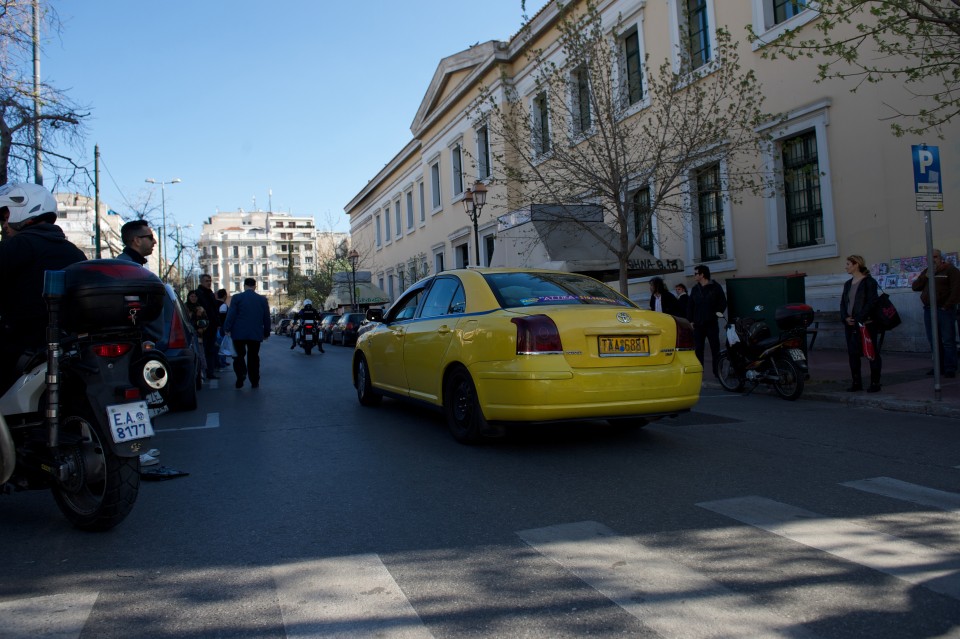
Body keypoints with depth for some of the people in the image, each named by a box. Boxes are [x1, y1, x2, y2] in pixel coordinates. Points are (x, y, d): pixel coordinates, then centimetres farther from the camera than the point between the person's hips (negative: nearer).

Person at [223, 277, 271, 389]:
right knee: (253, 357, 9)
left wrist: (227, 329, -2)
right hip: (256, 334, 2)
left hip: (239, 333, -2)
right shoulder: (262, 299, 4)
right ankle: (254, 382, 9)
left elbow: (231, 315, -8)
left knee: (239, 355, 8)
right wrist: (267, 332, 15)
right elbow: (266, 317, 7)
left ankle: (240, 376, -13)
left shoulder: (237, 297, -3)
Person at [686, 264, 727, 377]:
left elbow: (723, 302, 2)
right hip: (698, 325, 4)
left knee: (715, 348, 1)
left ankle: (717, 372, 5)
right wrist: (691, 320, 5)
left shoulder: (716, 287, -1)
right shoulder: (695, 289, 11)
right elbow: (690, 305, 12)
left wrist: (718, 313, -11)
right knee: (698, 349, 5)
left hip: (712, 324, -4)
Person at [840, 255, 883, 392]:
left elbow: (872, 302, -14)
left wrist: (860, 319, -18)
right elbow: (843, 303, 13)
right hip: (850, 325, 7)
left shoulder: (869, 282, -6)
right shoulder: (848, 284, 15)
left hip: (867, 324, -7)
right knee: (852, 353, 8)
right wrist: (846, 317, -3)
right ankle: (856, 382, 16)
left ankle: (875, 382, 7)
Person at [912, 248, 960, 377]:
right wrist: (926, 277, -5)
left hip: (944, 310, -6)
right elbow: (915, 287, 9)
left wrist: (947, 306, -14)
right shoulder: (926, 272, 18)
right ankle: (939, 366, 14)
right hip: (929, 310, 6)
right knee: (934, 341, 8)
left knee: (948, 341, -5)